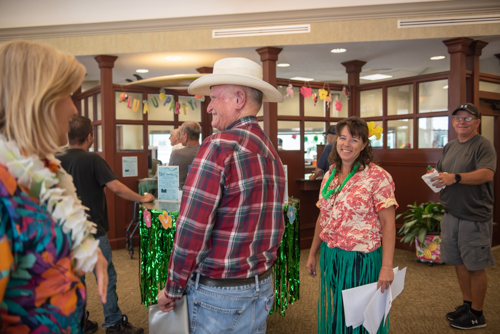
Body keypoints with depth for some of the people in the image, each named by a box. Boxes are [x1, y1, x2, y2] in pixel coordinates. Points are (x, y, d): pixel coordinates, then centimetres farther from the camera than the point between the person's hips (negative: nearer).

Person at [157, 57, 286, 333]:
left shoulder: (220, 145, -19)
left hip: (218, 293, -7)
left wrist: (173, 289, -8)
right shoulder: (271, 152, 6)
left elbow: (192, 229, -21)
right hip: (262, 287, 8)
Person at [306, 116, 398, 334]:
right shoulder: (330, 175, 5)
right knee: (334, 313, 21)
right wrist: (312, 254, 14)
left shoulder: (377, 177, -12)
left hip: (361, 259, -5)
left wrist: (387, 267, -19)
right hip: (330, 257, 6)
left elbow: (388, 223, -14)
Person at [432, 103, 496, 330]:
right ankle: (467, 304, 32)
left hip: (474, 217, -7)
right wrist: (436, 179, 1)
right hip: (451, 215, 7)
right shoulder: (449, 147, 14)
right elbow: (441, 172, 23)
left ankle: (477, 315, 15)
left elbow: (487, 174, -23)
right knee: (459, 262, 16)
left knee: (475, 266, 2)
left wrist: (455, 178, -32)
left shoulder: (483, 145, -8)